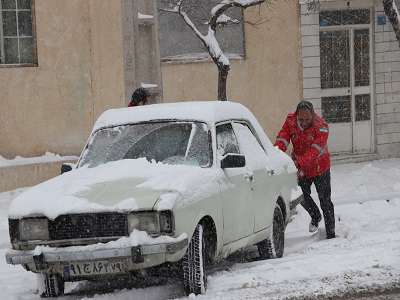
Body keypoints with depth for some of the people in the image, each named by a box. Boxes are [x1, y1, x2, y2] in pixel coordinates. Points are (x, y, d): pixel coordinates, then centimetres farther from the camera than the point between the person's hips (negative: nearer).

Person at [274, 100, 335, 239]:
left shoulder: (321, 127, -27)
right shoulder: (290, 121, -13)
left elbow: (314, 151, -38)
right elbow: (282, 139, -21)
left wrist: (299, 162, -52)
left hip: (320, 167, -4)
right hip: (301, 168, 4)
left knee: (325, 200, 1)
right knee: (303, 196, 10)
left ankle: (330, 233, 12)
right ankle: (315, 216, 40)